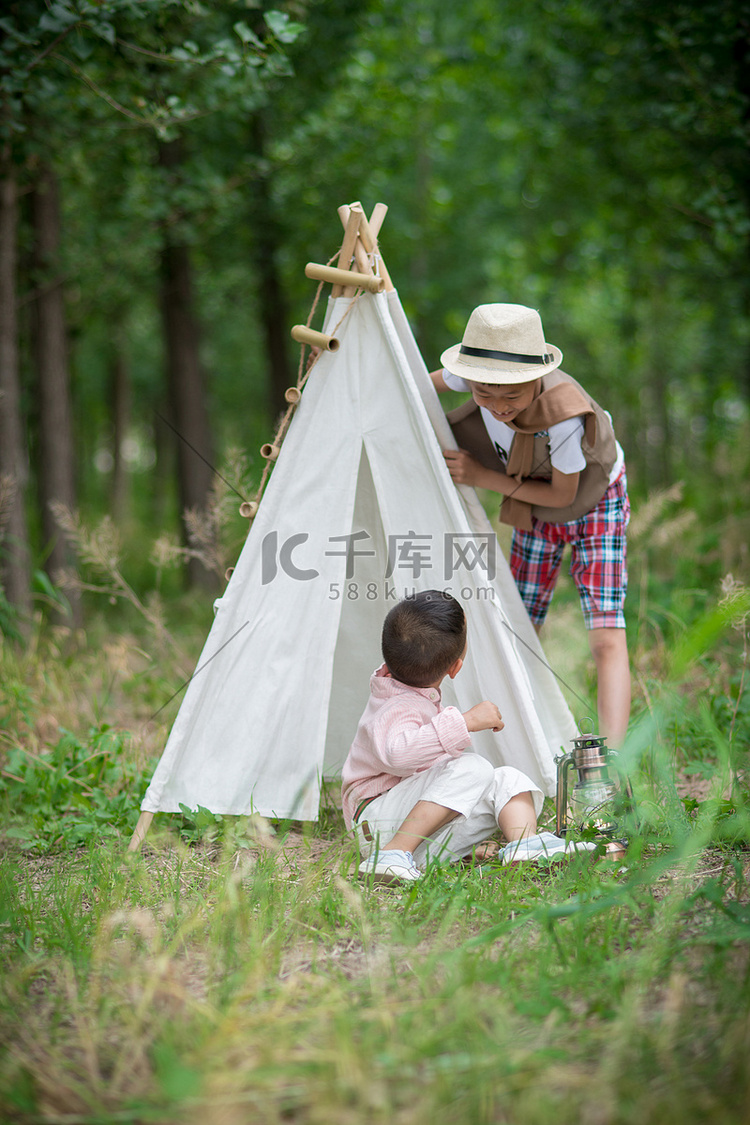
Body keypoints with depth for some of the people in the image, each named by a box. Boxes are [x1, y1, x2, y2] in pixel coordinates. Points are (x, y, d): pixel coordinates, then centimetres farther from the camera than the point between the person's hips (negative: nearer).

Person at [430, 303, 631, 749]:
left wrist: (483, 477, -28)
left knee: (606, 637, -17)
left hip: (595, 505, -5)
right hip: (536, 512, 6)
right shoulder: (475, 372, -27)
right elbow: (426, 384, -3)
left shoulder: (565, 416, -42)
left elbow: (563, 494, -26)